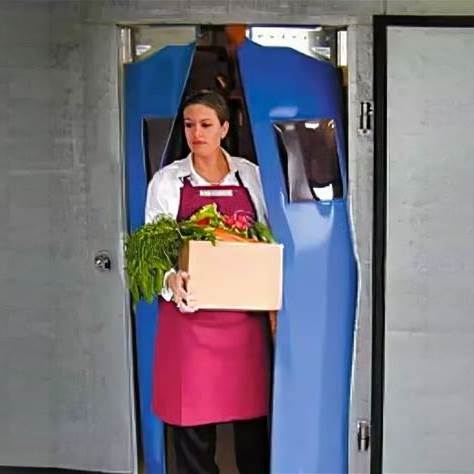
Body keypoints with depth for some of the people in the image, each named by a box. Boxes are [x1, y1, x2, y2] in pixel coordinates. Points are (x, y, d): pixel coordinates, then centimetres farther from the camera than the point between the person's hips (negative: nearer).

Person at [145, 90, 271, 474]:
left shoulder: (252, 176, 7)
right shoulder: (167, 181, 3)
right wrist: (170, 280, -21)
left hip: (245, 315, 1)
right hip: (189, 313, -1)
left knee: (252, 415, 7)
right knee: (193, 422, 4)